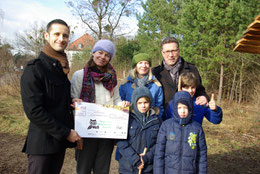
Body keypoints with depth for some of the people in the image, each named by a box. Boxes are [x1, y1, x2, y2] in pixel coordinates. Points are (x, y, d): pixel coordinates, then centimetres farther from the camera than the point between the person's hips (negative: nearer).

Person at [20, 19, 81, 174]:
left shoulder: (61, 68, 13)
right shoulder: (35, 68, -13)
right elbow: (34, 111, -20)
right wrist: (66, 132, -16)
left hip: (60, 140, 8)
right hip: (42, 143, -8)